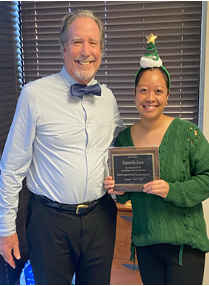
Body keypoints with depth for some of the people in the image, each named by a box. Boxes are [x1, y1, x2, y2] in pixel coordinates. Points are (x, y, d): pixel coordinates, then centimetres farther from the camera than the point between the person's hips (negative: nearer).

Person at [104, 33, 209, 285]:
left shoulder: (187, 132, -11)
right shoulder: (123, 138, 0)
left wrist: (171, 190, -22)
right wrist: (120, 191, -11)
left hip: (184, 242, -3)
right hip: (144, 241, 4)